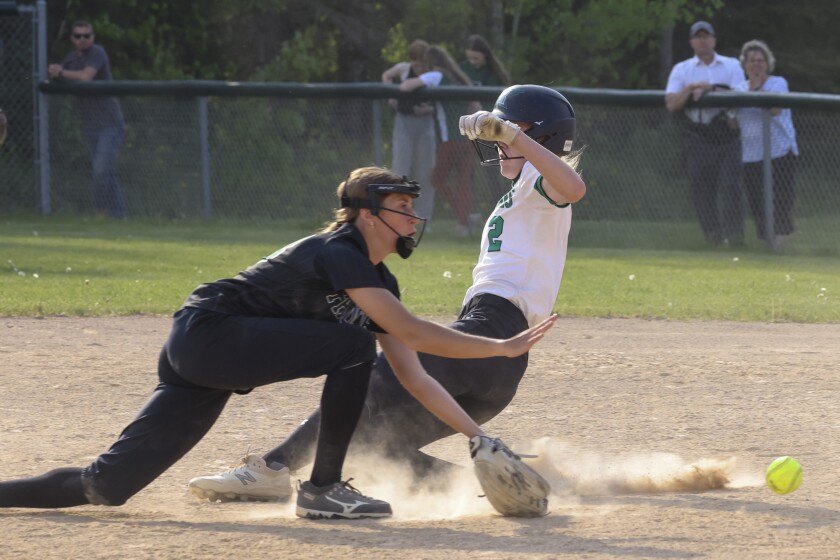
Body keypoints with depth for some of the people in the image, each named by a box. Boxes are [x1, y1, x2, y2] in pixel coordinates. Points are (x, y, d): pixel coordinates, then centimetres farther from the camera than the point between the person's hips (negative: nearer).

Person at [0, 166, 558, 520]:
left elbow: (414, 376, 14)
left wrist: (479, 436, 9)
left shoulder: (378, 282, 13)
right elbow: (412, 332, -23)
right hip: (206, 337, -9)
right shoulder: (336, 255, -16)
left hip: (208, 364, 9)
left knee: (105, 487, 1)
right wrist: (503, 347, -20)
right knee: (354, 346, -17)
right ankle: (323, 489, -8)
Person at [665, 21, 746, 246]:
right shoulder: (681, 69, 12)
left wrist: (708, 89, -9)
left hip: (727, 136, -1)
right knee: (702, 189, -2)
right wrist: (691, 88, -13)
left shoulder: (731, 65, 11)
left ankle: (734, 233, -11)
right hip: (698, 137, 1)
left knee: (730, 185, -12)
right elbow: (671, 104, 0)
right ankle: (712, 235, 5)